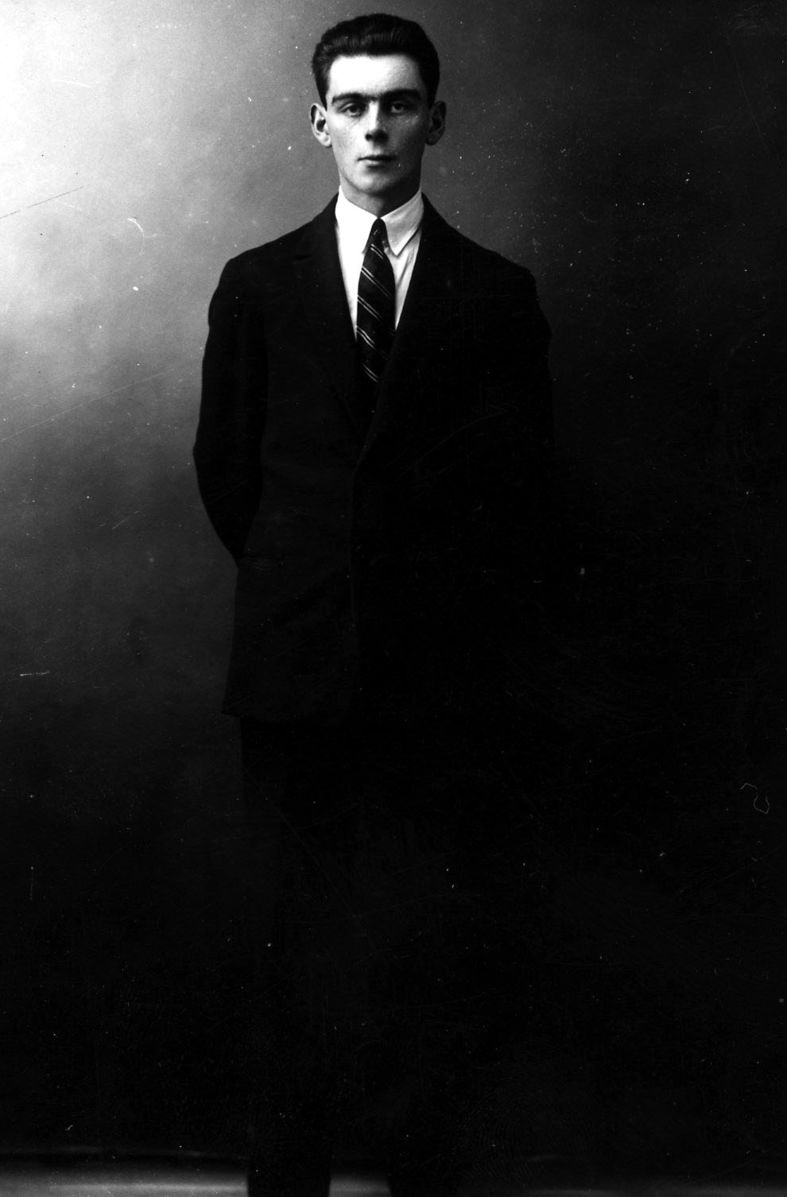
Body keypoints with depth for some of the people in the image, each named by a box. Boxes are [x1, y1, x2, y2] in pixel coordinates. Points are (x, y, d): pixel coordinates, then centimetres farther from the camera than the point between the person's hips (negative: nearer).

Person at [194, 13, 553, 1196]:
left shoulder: (498, 295, 6)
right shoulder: (257, 284, 8)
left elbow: (521, 488, 6)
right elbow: (225, 468, 12)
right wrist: (298, 577, 11)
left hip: (443, 667, -1)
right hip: (297, 658, 1)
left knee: (425, 942, 0)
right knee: (297, 941, 7)